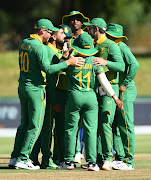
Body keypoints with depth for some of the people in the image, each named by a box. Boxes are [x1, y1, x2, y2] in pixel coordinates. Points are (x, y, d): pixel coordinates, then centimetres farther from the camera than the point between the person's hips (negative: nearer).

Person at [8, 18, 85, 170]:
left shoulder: (23, 43, 11)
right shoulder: (40, 47, -16)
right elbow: (47, 68, -24)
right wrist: (68, 62, -19)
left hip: (22, 87, 9)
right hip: (35, 89, -9)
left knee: (24, 123, 15)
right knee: (35, 126, -3)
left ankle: (15, 158, 12)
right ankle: (22, 159, -5)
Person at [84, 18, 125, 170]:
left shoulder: (111, 46, -7)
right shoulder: (92, 45, 17)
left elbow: (121, 66, -17)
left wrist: (105, 62, -32)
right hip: (93, 90, 8)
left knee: (104, 124, -14)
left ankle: (108, 159, -11)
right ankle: (98, 159, 11)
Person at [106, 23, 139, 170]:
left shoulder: (122, 48, -13)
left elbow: (134, 65, -25)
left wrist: (125, 84, -21)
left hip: (125, 92, -10)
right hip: (116, 92, 10)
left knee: (125, 126, -8)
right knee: (115, 125, 10)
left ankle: (128, 162, -6)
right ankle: (119, 157, 15)